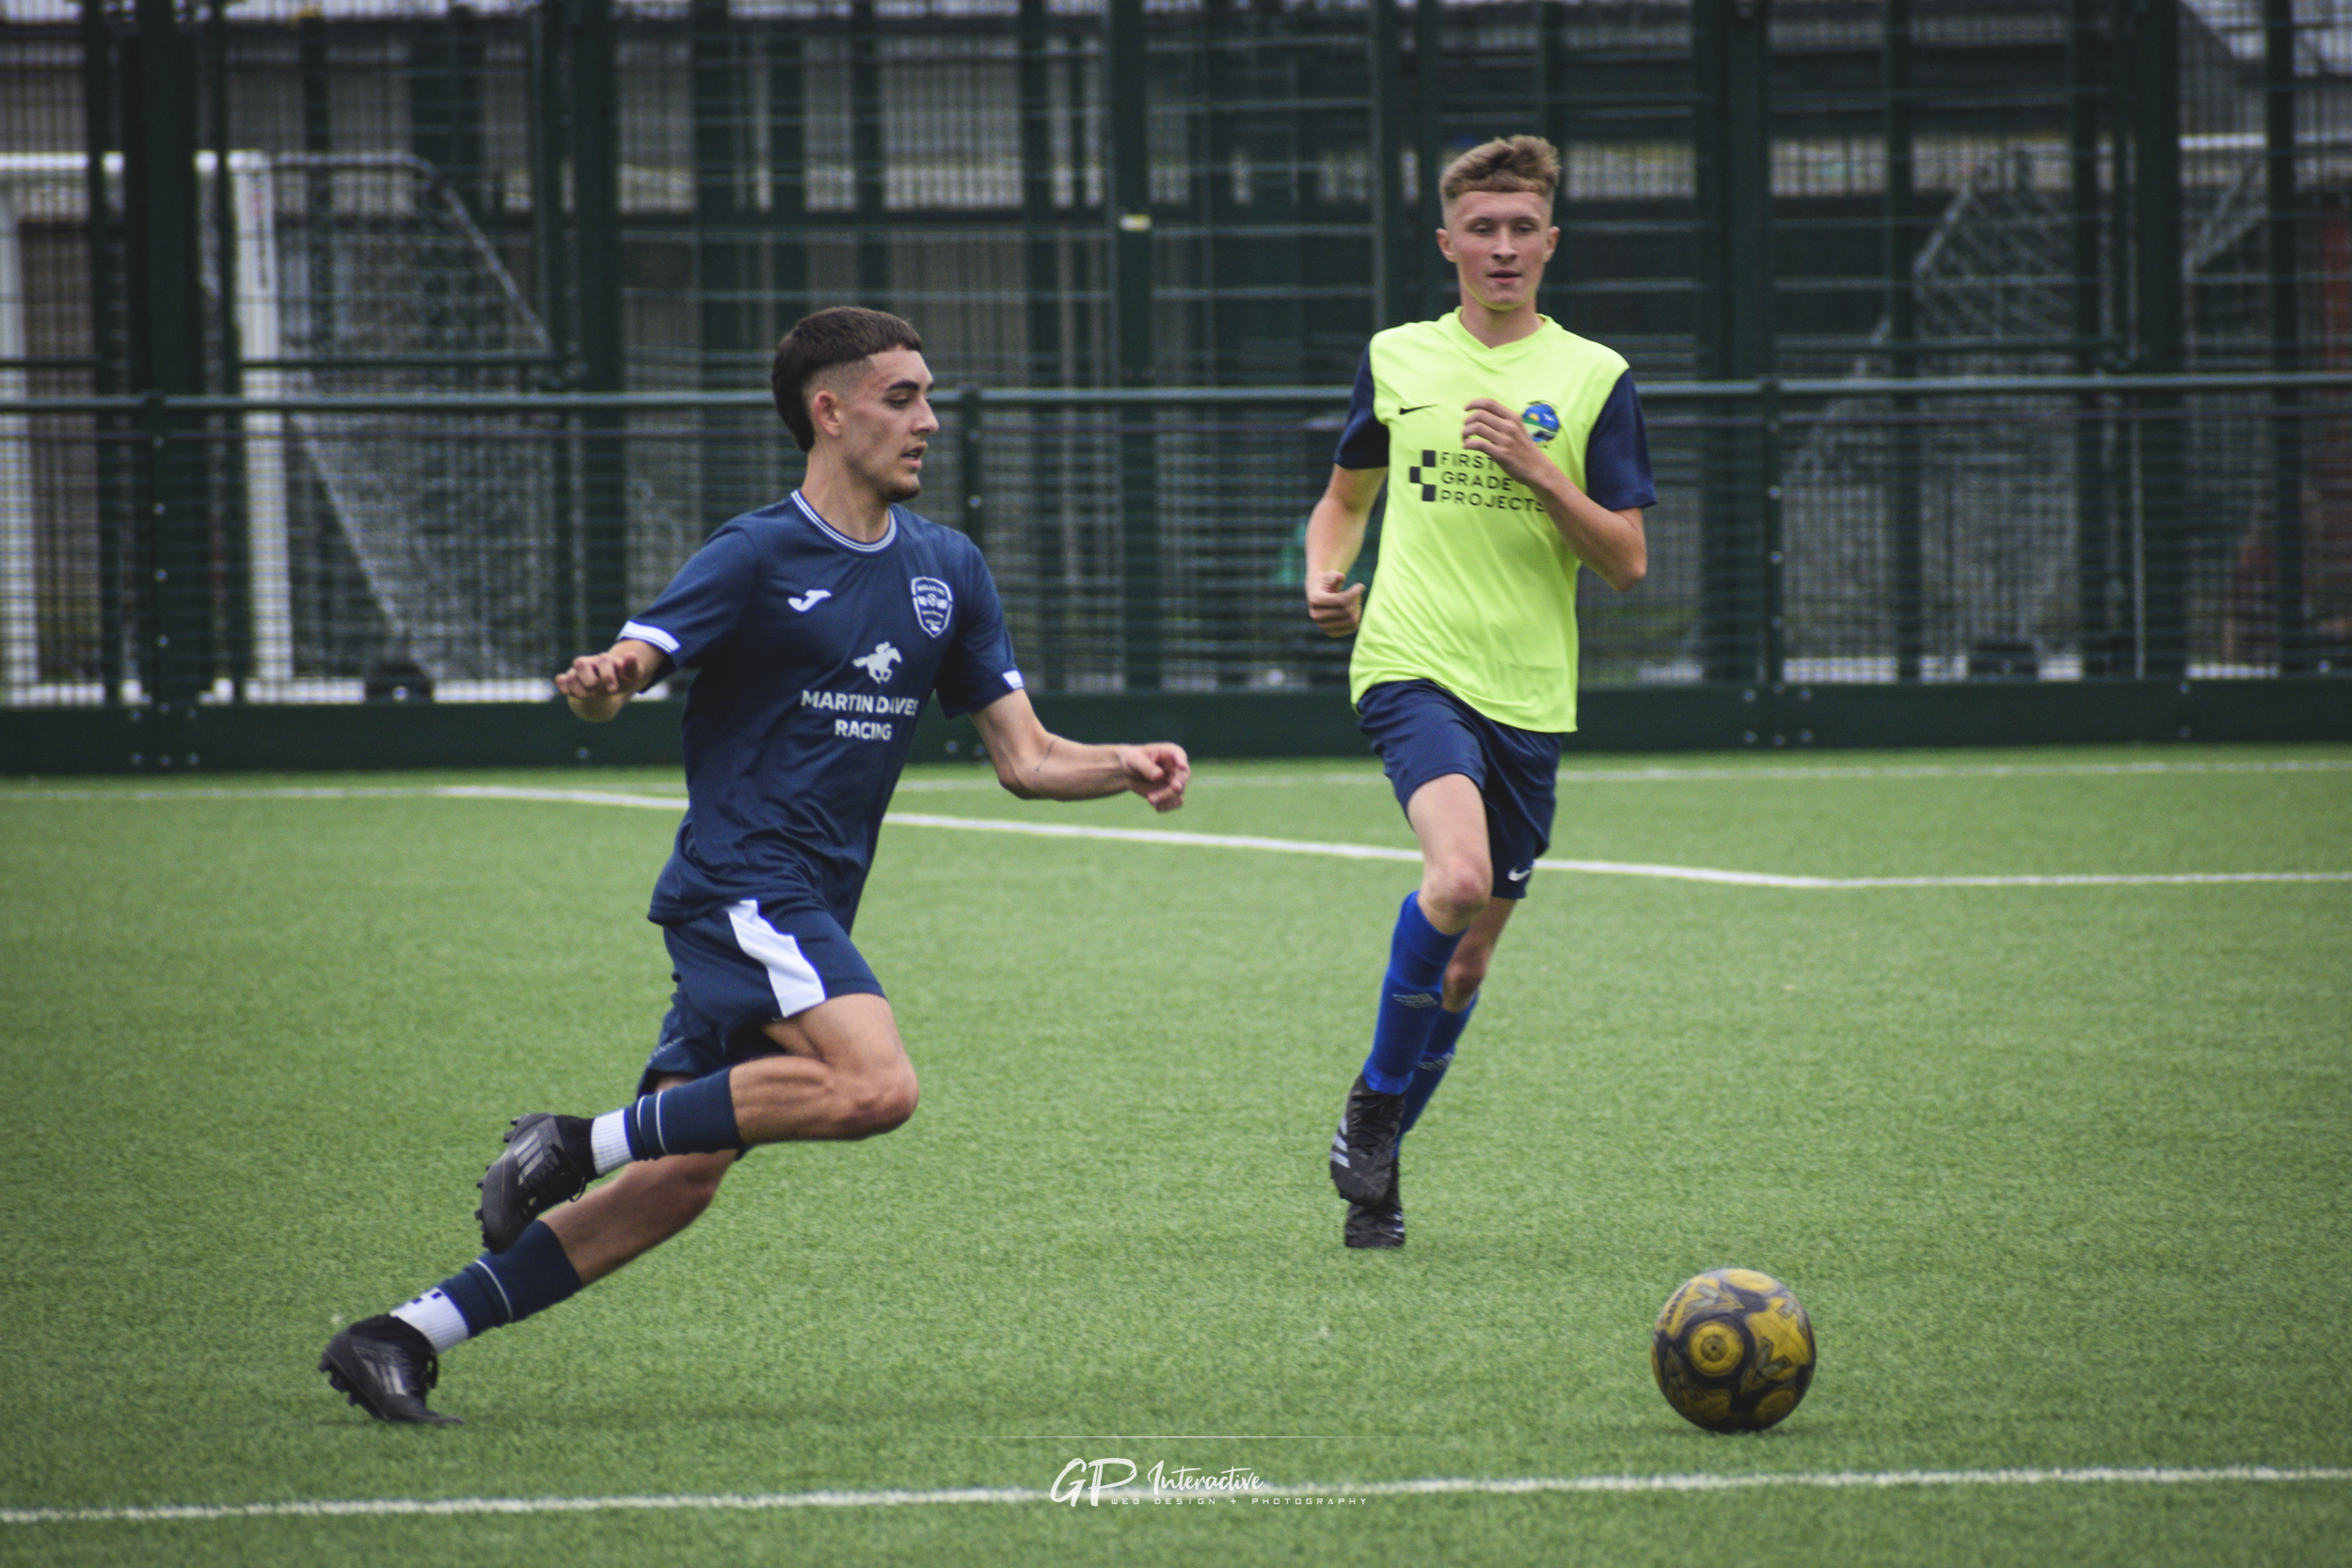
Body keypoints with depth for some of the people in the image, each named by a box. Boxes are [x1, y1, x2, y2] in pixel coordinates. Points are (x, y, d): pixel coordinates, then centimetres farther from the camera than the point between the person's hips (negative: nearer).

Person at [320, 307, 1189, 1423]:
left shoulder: (946, 569, 13)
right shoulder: (758, 557, -7)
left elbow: (1024, 759, 15)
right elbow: (629, 665, -17)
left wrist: (1128, 768, -5)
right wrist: (598, 687, -41)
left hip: (809, 912, 7)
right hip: (739, 882, -7)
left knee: (674, 1184, 1)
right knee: (874, 1085, -29)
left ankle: (406, 1338, 5)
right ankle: (575, 1146, -17)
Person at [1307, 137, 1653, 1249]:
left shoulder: (1592, 381, 5)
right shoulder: (1398, 361, 9)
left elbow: (1625, 564, 0)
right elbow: (1347, 496, 24)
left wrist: (1538, 470, -14)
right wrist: (1324, 578, 2)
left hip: (1528, 695, 2)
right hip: (1412, 666, -2)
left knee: (1466, 957, 8)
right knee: (1458, 878, -28)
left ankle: (1373, 1167, 27)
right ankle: (1374, 1109, -9)